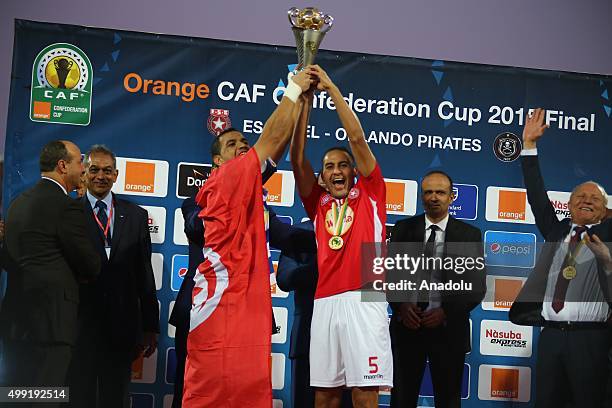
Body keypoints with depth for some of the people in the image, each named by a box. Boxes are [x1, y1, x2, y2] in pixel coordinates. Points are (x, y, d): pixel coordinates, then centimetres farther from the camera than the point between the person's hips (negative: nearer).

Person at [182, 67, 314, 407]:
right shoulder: (227, 177, -3)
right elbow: (272, 137, -5)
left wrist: (301, 98, 17)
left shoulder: (247, 182, 20)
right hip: (221, 303, -9)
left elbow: (278, 145, 20)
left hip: (246, 305, 9)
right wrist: (294, 89, 3)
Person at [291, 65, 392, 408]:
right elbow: (298, 158, 8)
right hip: (326, 302, 4)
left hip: (363, 300, -3)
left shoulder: (370, 193, 11)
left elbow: (357, 137, 3)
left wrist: (331, 87, 5)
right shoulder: (319, 204, 18)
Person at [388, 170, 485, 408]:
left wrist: (446, 312, -13)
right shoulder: (403, 228, 6)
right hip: (407, 325, 1)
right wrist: (401, 305, -12)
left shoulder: (469, 235, 3)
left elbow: (477, 286, -1)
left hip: (448, 328, -1)